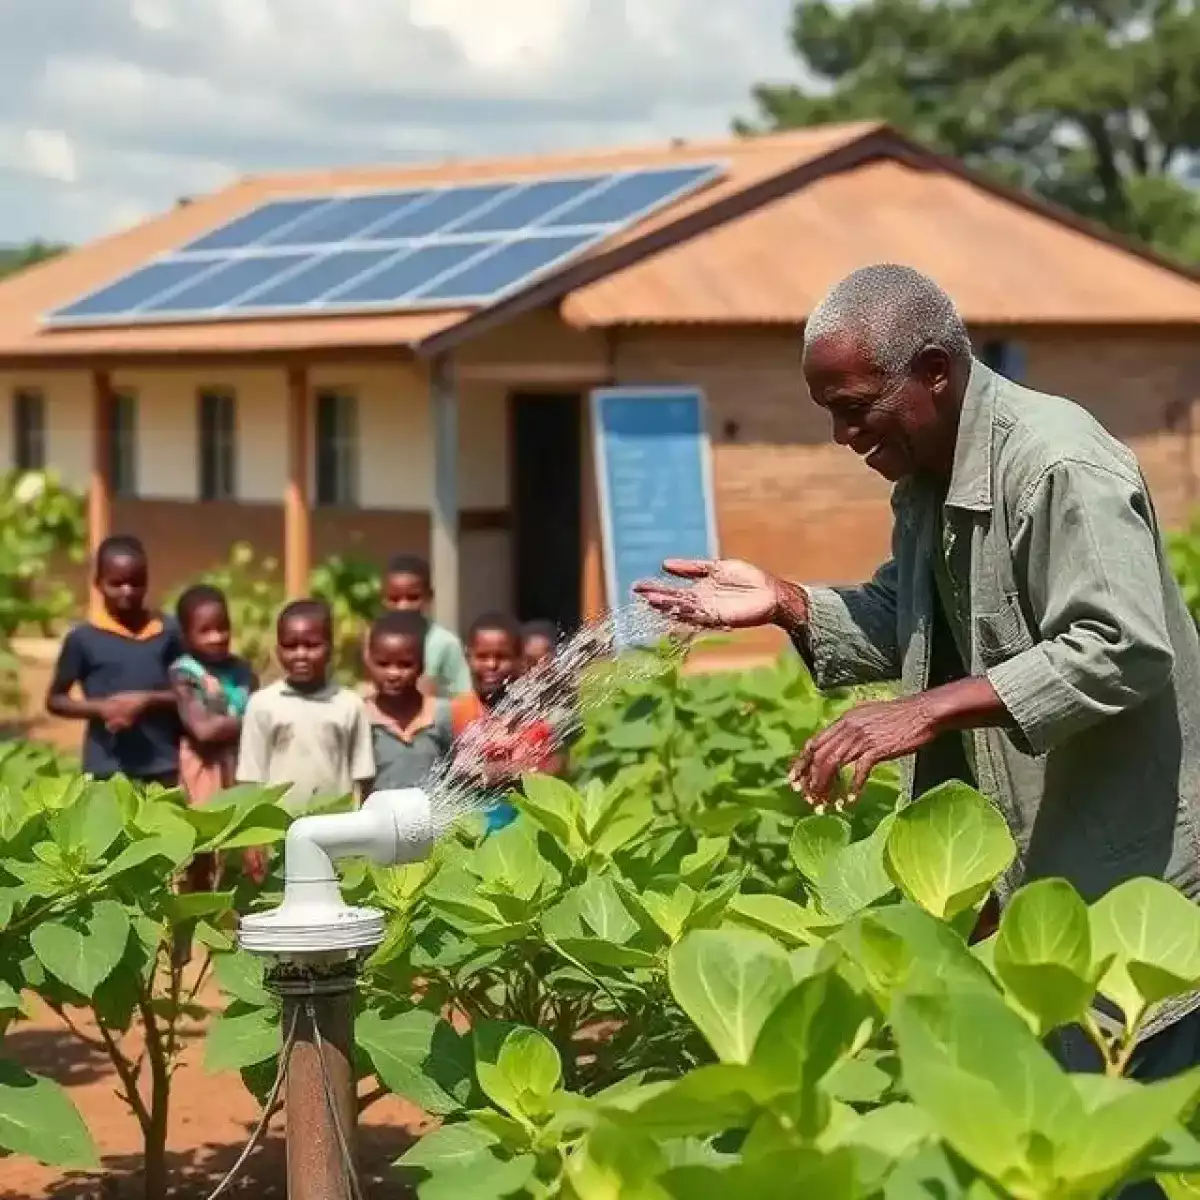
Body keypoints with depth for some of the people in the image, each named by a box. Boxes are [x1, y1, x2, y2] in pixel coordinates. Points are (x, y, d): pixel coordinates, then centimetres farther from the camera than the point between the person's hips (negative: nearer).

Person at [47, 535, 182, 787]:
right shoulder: (83, 638, 0)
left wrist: (150, 700, -13)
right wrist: (100, 708, -12)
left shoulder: (167, 633, 3)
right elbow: (55, 700, 5)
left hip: (163, 769, 2)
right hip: (106, 772, -1)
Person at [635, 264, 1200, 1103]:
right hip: (1021, 869, 9)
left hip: (1128, 877, -9)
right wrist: (785, 604, 3)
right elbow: (911, 622, 20)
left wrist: (931, 710, -32)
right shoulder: (927, 480, 10)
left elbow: (1118, 651, -29)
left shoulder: (1060, 466, -21)